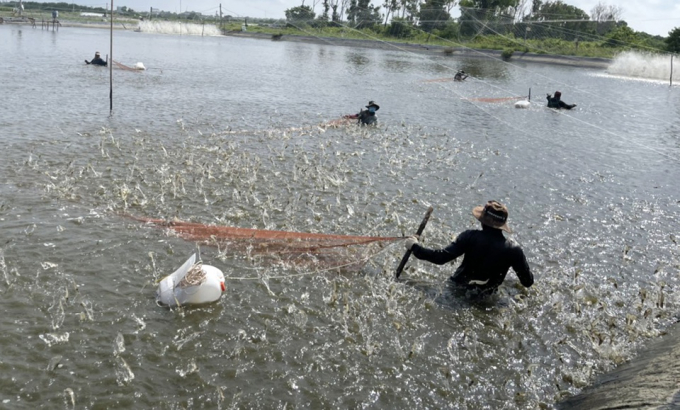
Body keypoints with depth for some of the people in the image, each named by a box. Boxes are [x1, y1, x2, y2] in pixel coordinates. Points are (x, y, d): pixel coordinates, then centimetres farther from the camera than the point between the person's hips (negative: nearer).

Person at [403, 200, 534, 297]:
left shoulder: (471, 237, -24)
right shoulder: (513, 249, -18)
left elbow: (441, 257, -26)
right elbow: (528, 282, -8)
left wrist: (415, 247, -15)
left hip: (459, 288, -1)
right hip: (486, 296, 2)